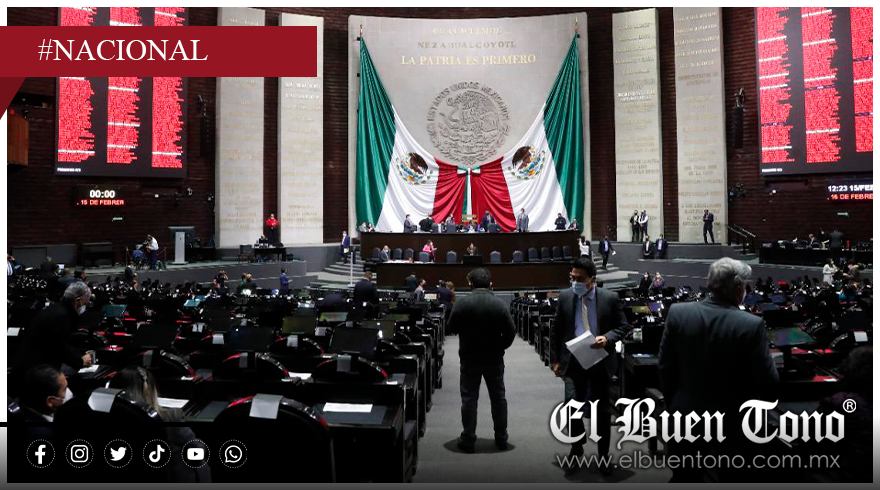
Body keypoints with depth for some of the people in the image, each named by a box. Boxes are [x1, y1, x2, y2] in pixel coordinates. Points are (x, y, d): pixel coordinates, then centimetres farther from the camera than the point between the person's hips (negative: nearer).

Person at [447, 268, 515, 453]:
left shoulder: (461, 303, -12)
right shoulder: (501, 304, -10)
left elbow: (452, 326, -2)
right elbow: (510, 331, -7)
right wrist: (500, 346, 9)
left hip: (469, 358, -1)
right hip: (494, 358, 1)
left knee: (469, 398, 8)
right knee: (498, 397, 14)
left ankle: (468, 440, 11)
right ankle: (501, 438, 22)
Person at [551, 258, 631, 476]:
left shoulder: (610, 298, -6)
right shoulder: (565, 297, -1)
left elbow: (624, 327, 1)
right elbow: (556, 329, 7)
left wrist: (607, 338, -19)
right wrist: (555, 359, 5)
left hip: (601, 361, 0)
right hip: (573, 361, 0)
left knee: (602, 409, 11)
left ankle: (603, 455, 30)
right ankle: (576, 449, 14)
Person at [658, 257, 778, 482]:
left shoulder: (678, 312, -11)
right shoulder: (752, 324, -20)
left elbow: (665, 367, -4)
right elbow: (768, 381, -14)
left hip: (685, 416, 2)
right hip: (731, 422, -2)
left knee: (684, 478, 18)